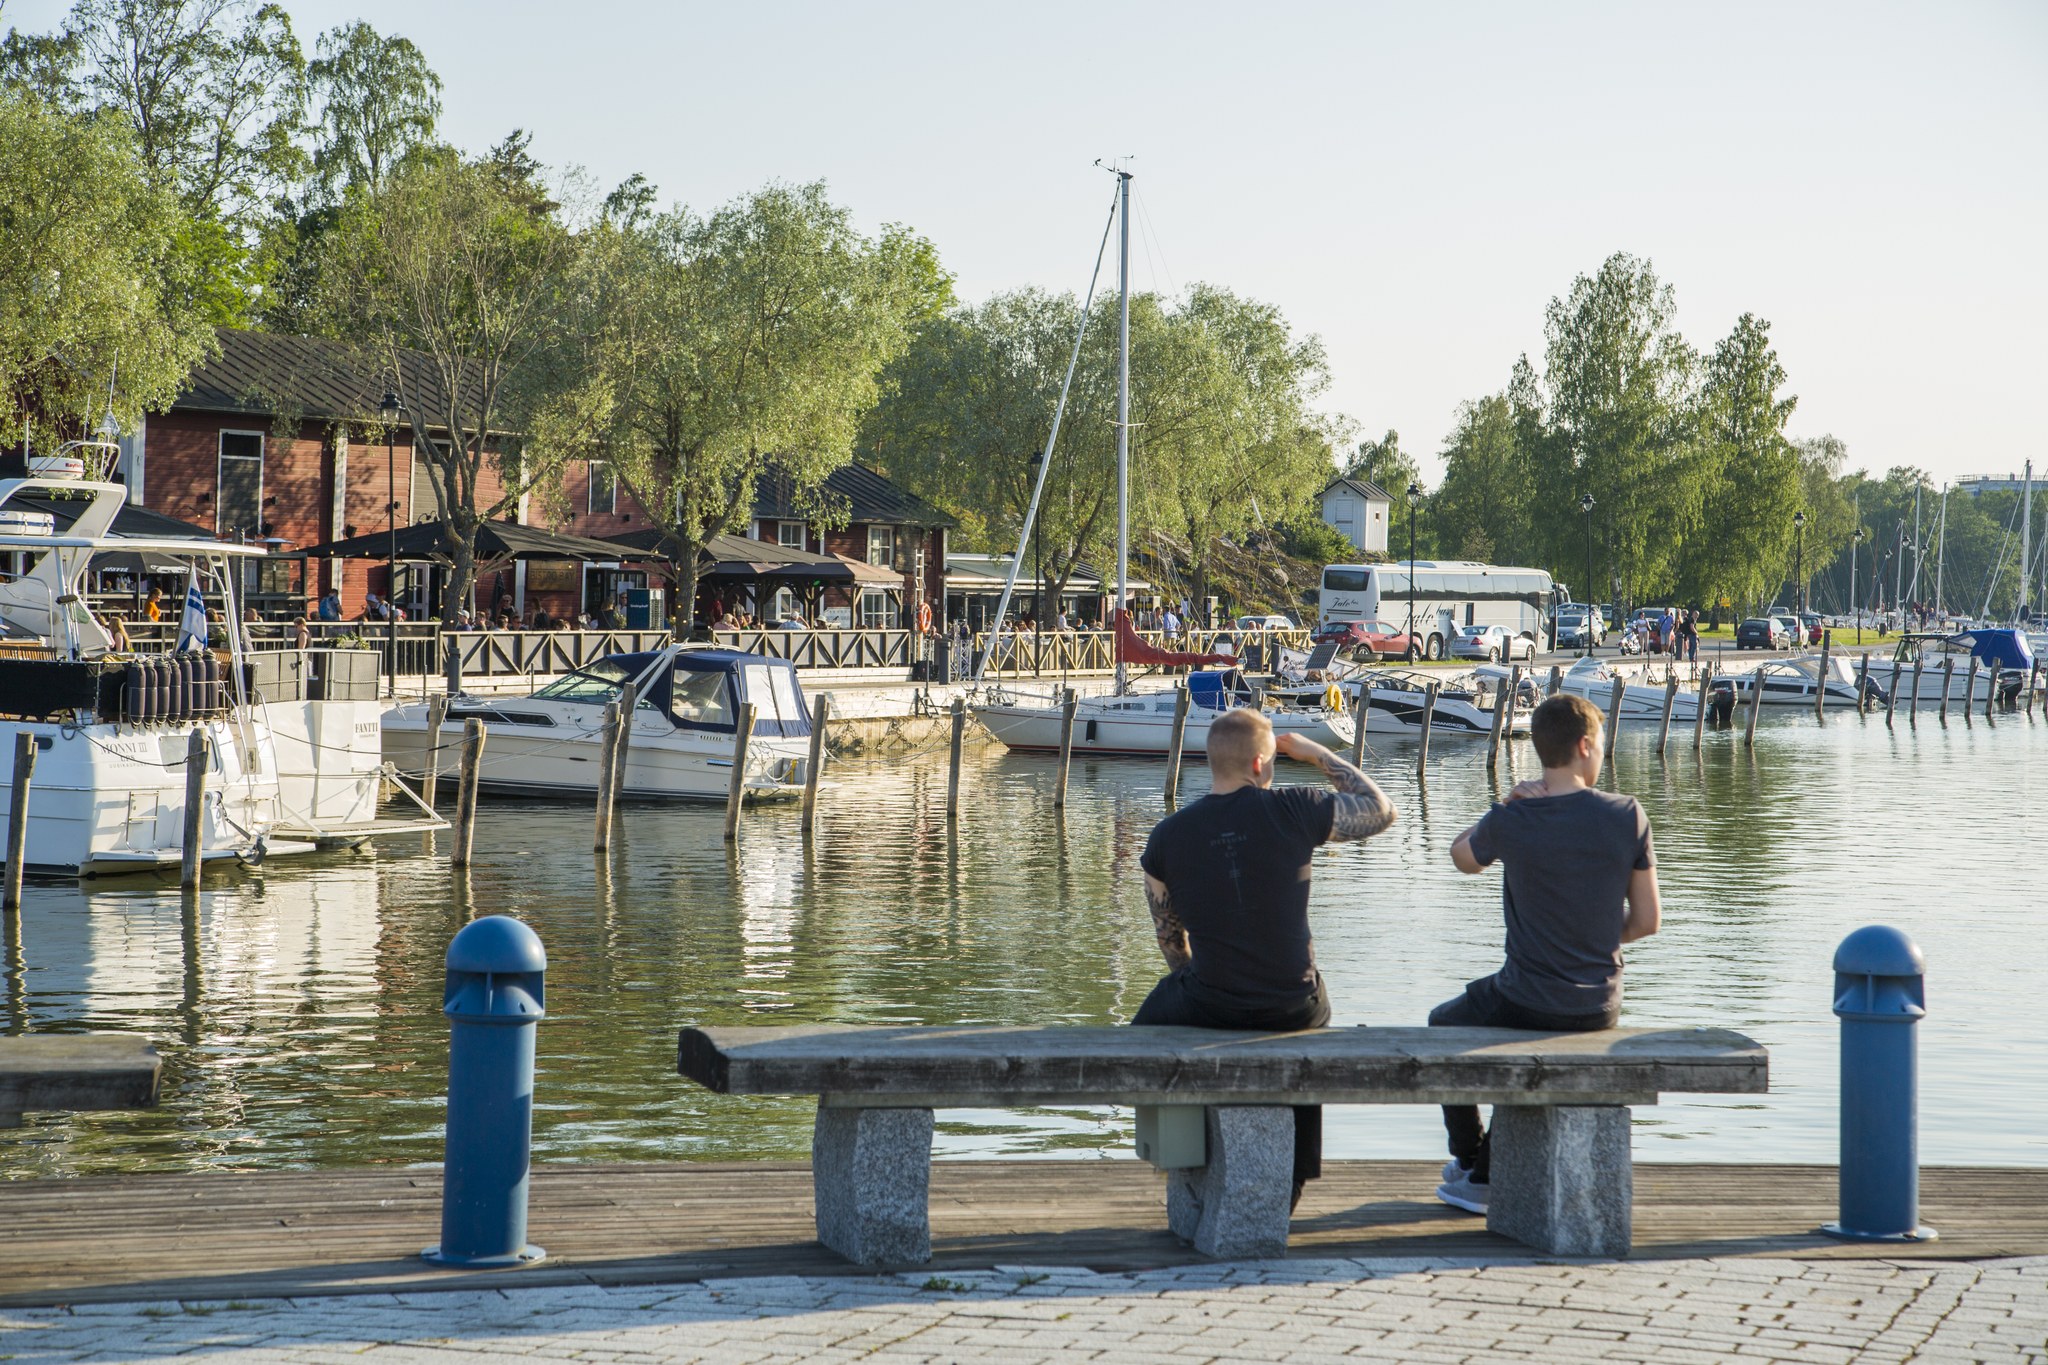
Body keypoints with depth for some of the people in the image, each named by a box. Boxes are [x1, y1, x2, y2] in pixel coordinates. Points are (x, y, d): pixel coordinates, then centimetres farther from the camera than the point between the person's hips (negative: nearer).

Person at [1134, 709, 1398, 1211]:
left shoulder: (1166, 836, -4)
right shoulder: (1293, 810, -11)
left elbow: (1169, 937, 7)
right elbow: (1381, 810, 5)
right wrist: (1318, 754, 12)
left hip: (1210, 1005, 0)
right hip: (1295, 1004, 0)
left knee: (1149, 1023, 33)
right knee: (1312, 1014, 38)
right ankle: (1294, 1174, 45)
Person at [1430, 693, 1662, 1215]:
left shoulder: (1511, 822, -14)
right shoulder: (1628, 815, -9)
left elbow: (1462, 855, 11)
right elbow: (1647, 921, -2)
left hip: (1527, 1005, -3)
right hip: (1601, 1008, 3)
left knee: (1444, 1024, 31)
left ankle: (1470, 1161, 37)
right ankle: (1491, 1175, 36)